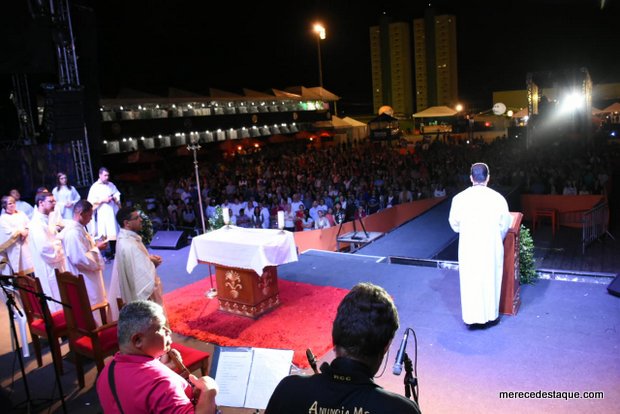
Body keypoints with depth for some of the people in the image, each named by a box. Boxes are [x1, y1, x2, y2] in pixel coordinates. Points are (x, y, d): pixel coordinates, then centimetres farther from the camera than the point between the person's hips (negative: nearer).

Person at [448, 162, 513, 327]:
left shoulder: (459, 198, -11)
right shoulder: (498, 198, -12)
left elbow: (454, 224, 0)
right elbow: (505, 225, -2)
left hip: (468, 247, 0)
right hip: (492, 247, 0)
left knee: (470, 281, 12)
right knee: (491, 279, 16)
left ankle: (472, 317, 21)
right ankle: (491, 315, 30)